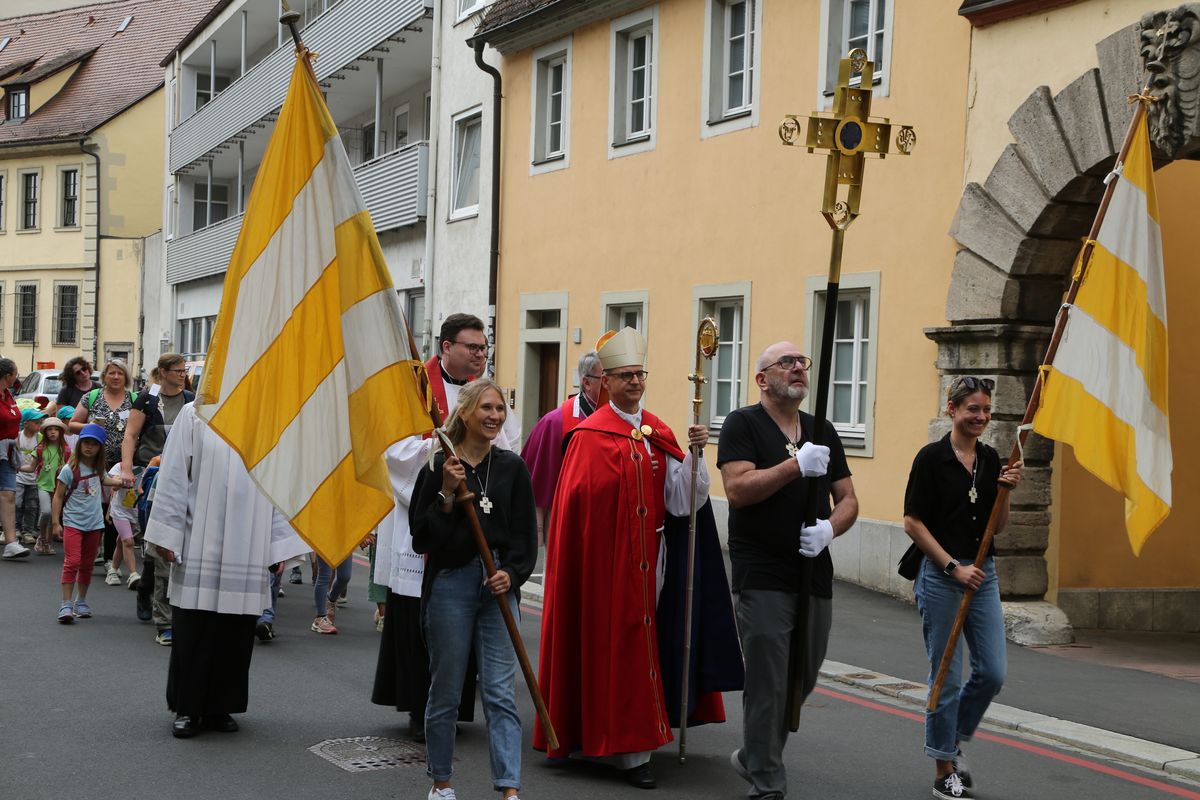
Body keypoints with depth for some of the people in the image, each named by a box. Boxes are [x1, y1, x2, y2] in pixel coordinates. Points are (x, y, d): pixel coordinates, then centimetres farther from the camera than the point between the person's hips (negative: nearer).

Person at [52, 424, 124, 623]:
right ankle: (66, 605, -15)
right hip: (73, 522, -6)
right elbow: (58, 496, -8)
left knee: (86, 565, 12)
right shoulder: (70, 469, -10)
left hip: (94, 524, 6)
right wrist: (56, 522, -12)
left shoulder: (98, 468, 7)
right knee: (72, 562, -15)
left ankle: (81, 602, 24)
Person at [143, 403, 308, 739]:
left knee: (235, 632, 4)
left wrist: (280, 544, 4)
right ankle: (187, 709, 12)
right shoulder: (195, 415, 2)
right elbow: (173, 477, 1)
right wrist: (167, 535, -4)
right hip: (199, 546, -2)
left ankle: (219, 707, 16)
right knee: (193, 630, 1)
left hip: (248, 550, 2)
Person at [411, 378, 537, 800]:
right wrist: (447, 495, -17)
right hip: (449, 586, -2)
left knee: (501, 693, -2)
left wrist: (511, 573, -10)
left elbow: (527, 536, 6)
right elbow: (421, 539, -6)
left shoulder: (512, 467, 5)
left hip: (499, 587, 2)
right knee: (445, 693, 8)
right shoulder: (439, 466, -3)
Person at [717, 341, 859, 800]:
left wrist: (829, 528, -7)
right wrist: (796, 465, -21)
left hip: (815, 576, 6)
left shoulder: (822, 431, 14)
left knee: (803, 680, 15)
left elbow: (848, 500, 13)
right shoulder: (743, 425, -4)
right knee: (768, 685, -5)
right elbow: (737, 490, -17)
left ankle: (754, 757, 36)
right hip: (763, 577, -6)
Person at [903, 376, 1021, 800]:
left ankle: (954, 740, 27)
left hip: (983, 575, 6)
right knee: (948, 677, 0)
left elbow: (998, 526, 11)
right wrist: (954, 567, -14)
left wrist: (1005, 490, -6)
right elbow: (913, 522, -10)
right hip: (940, 576, -6)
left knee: (993, 672, 3)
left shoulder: (991, 459, 9)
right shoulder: (932, 457, -8)